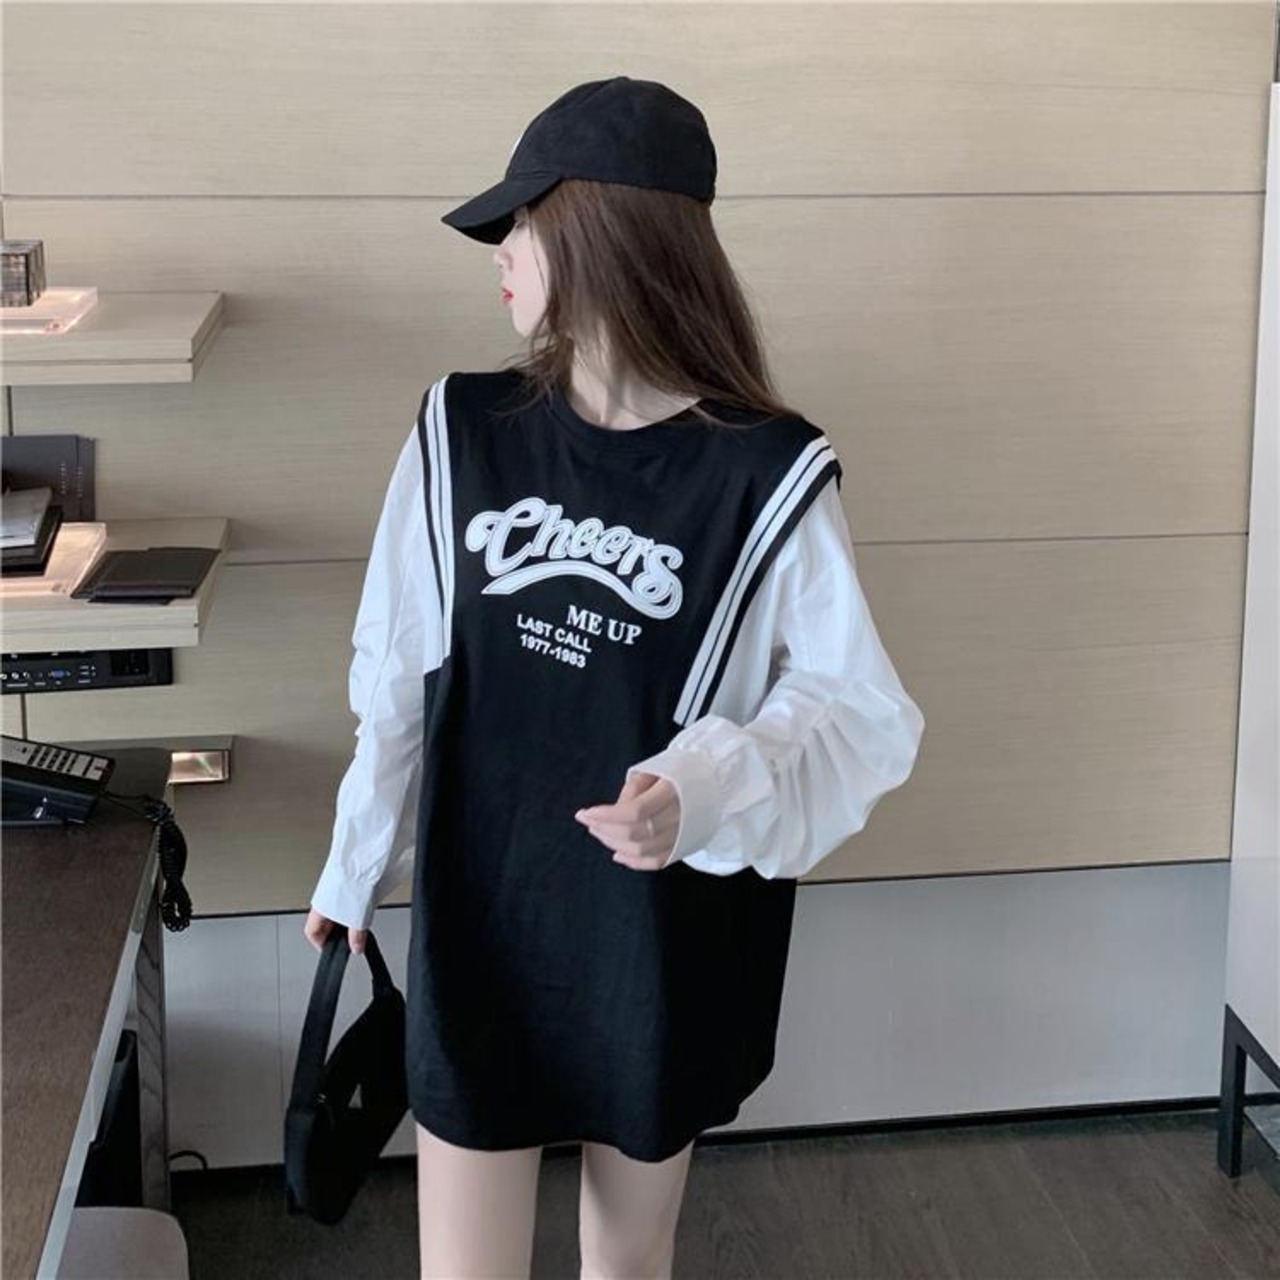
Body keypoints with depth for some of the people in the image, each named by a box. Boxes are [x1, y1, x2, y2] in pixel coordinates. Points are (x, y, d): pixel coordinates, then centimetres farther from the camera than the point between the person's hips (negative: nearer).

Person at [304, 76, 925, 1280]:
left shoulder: (767, 474, -15)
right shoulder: (462, 430, -5)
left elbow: (864, 711, -14)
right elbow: (398, 675, 3)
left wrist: (706, 790, -32)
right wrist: (354, 868, 12)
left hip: (663, 934, -2)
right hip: (479, 918, 2)